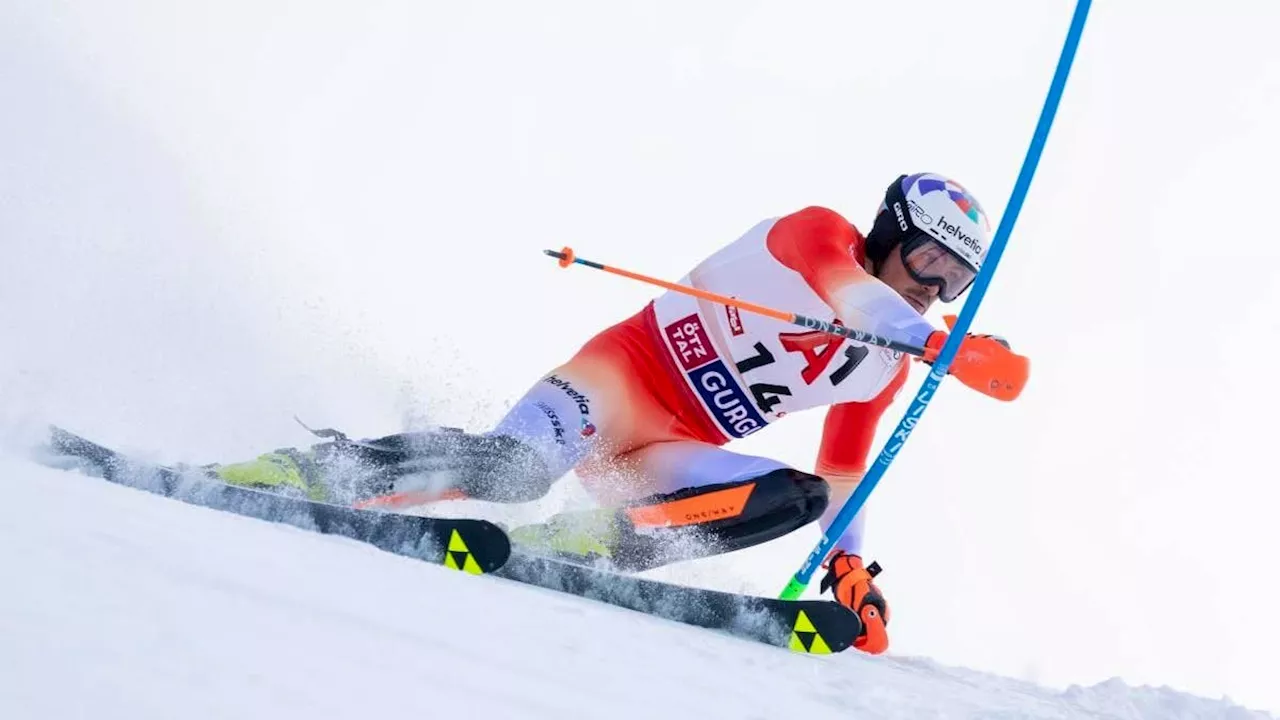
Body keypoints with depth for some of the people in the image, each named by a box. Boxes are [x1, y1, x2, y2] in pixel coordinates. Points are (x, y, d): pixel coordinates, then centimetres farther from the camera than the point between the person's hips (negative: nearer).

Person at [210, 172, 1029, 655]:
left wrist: (850, 567, 10)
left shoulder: (885, 372, 15)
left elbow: (841, 475, 22)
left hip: (669, 455, 7)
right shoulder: (816, 231, -5)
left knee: (798, 497, -19)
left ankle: (599, 540, -27)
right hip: (626, 371, -7)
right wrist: (955, 349, -39)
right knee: (513, 468, -34)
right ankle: (313, 468, -22)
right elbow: (853, 297, -28)